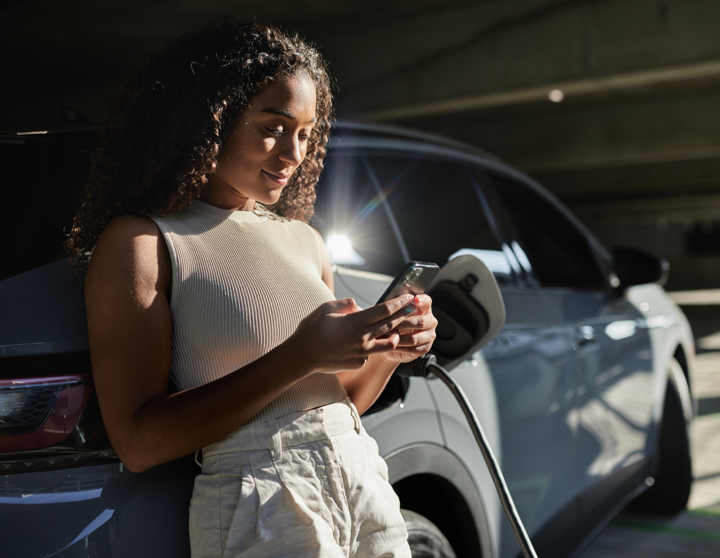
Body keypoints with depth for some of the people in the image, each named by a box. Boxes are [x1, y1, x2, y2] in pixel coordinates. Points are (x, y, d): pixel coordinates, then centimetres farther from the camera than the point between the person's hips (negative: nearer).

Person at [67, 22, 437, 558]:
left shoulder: (305, 240, 9)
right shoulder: (143, 241, -8)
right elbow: (138, 442, -15)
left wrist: (389, 349, -6)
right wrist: (300, 357, -20)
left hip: (367, 487, 6)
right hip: (261, 510, -6)